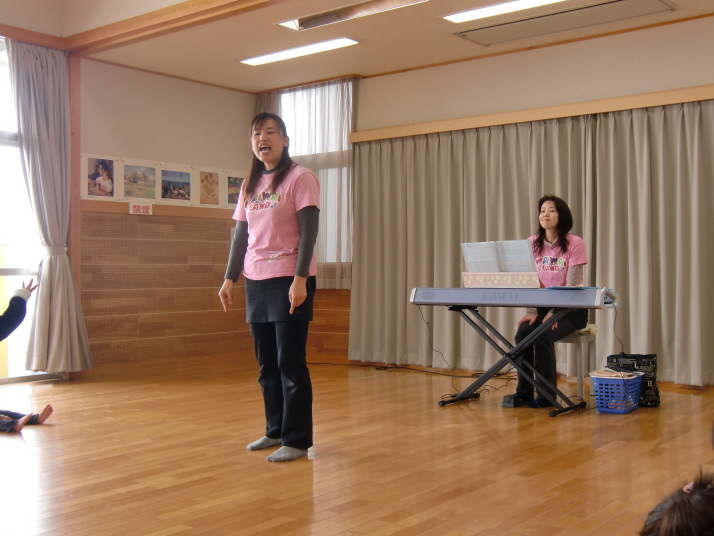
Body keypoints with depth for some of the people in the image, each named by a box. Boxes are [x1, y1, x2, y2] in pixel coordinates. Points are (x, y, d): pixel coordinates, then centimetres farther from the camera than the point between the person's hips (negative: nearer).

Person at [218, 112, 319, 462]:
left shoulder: (299, 178, -4)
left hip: (289, 282, -6)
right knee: (266, 364, 11)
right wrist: (230, 279, 10)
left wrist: (300, 280, -19)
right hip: (256, 282, 7)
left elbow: (308, 233, -11)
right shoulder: (249, 186, 15)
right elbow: (240, 236, 17)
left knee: (290, 362, -4)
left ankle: (296, 440, 4)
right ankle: (275, 431, 22)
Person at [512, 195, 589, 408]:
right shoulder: (532, 244, 1)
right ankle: (524, 392, -9)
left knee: (543, 336, -29)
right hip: (542, 306, 4)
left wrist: (555, 312, -24)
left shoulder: (574, 243, -11)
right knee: (523, 333, -23)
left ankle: (547, 394, -14)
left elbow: (572, 286, -15)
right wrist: (532, 312, -14)